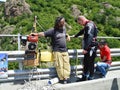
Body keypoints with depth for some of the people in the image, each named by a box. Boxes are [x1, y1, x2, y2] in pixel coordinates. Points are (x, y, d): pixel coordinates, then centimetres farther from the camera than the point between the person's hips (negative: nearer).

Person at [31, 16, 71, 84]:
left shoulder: (64, 29, 11)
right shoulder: (53, 31, -9)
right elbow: (44, 34, -18)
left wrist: (67, 36, 14)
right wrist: (36, 34, -32)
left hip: (65, 51, 6)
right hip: (57, 51, -5)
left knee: (66, 65, 5)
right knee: (59, 66, 0)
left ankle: (67, 77, 15)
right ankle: (62, 78, 12)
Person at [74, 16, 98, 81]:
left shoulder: (89, 25, -17)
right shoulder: (87, 25, 15)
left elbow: (89, 37, -26)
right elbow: (82, 31, 36)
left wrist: (85, 48, -28)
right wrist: (75, 36, 51)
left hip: (91, 48, -10)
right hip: (88, 48, 10)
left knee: (90, 64, -1)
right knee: (85, 63, 16)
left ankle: (90, 78, 10)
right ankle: (84, 77, 27)